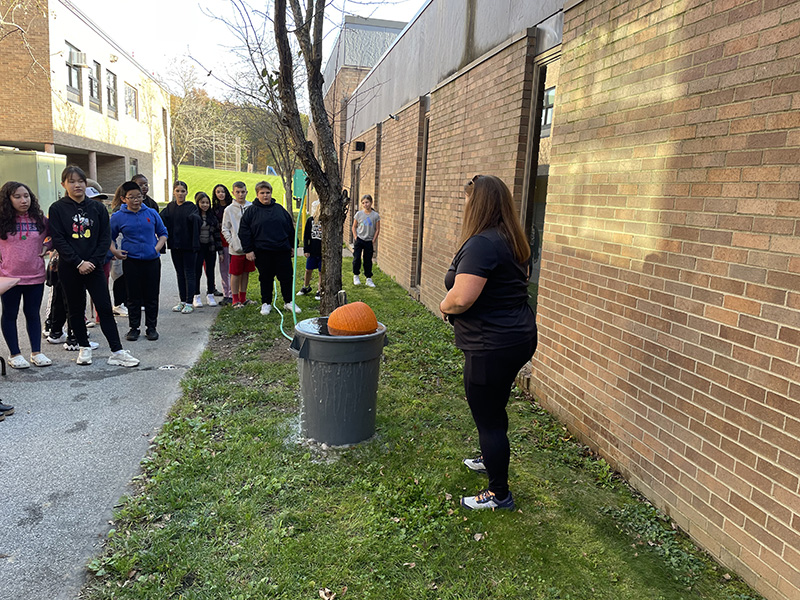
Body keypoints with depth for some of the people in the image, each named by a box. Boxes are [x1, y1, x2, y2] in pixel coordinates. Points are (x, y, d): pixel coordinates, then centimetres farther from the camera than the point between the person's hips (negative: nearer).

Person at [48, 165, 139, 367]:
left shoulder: (97, 207, 4)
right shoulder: (57, 209, -1)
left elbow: (105, 237, 2)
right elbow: (58, 240, -6)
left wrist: (94, 261, -9)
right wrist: (78, 263, -14)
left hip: (94, 267, 1)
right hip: (69, 269, 0)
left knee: (105, 308, -2)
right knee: (76, 310, 9)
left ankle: (117, 351, 0)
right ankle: (84, 348, 24)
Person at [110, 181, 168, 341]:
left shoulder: (152, 213, 4)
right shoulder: (118, 217, 0)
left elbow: (163, 232, 14)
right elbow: (109, 237, 12)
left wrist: (157, 247, -1)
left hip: (152, 261, 1)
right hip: (131, 261, -1)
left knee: (152, 296, 6)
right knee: (133, 297, 6)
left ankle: (151, 327, 18)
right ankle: (134, 328, 19)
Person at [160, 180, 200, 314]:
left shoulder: (191, 206, -1)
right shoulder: (170, 207, 9)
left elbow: (196, 219, -18)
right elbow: (161, 219, -5)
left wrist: (193, 217, -37)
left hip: (188, 245, -4)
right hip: (175, 245, 4)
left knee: (189, 273, -1)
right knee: (179, 273, 11)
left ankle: (189, 302, 4)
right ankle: (182, 301, 20)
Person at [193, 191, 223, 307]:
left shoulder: (212, 216, 9)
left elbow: (217, 234, 11)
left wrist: (220, 251, 8)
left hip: (210, 248, 3)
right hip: (197, 248, -3)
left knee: (210, 272, 8)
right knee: (197, 272, 0)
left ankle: (210, 295, 17)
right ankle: (196, 297, 10)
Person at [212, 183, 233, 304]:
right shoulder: (214, 209, 12)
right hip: (221, 240, 4)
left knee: (232, 268, -4)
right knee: (223, 268, 7)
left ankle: (232, 294, 1)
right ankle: (225, 293, 13)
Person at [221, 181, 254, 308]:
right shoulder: (229, 210, -3)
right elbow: (225, 229, 0)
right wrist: (233, 244, -9)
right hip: (237, 249, -3)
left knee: (246, 273, 11)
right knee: (236, 274, 2)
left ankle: (243, 298, 23)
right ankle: (235, 299, 11)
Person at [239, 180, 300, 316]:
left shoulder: (279, 209, 10)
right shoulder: (251, 212, 2)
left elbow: (290, 227, 16)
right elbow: (244, 232, 0)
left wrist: (292, 245, 14)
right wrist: (248, 250, -5)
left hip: (282, 250, 2)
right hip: (262, 251, -2)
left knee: (286, 277, 5)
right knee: (266, 279, 6)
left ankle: (289, 301, 19)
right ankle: (266, 303, 19)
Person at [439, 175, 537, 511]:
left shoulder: (481, 244, -22)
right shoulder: (513, 241, 9)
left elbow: (461, 297, -31)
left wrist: (444, 307, -7)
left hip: (492, 345, -10)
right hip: (519, 335, 10)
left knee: (488, 418, 5)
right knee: (494, 409, 28)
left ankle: (499, 494, 20)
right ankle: (492, 460, 49)